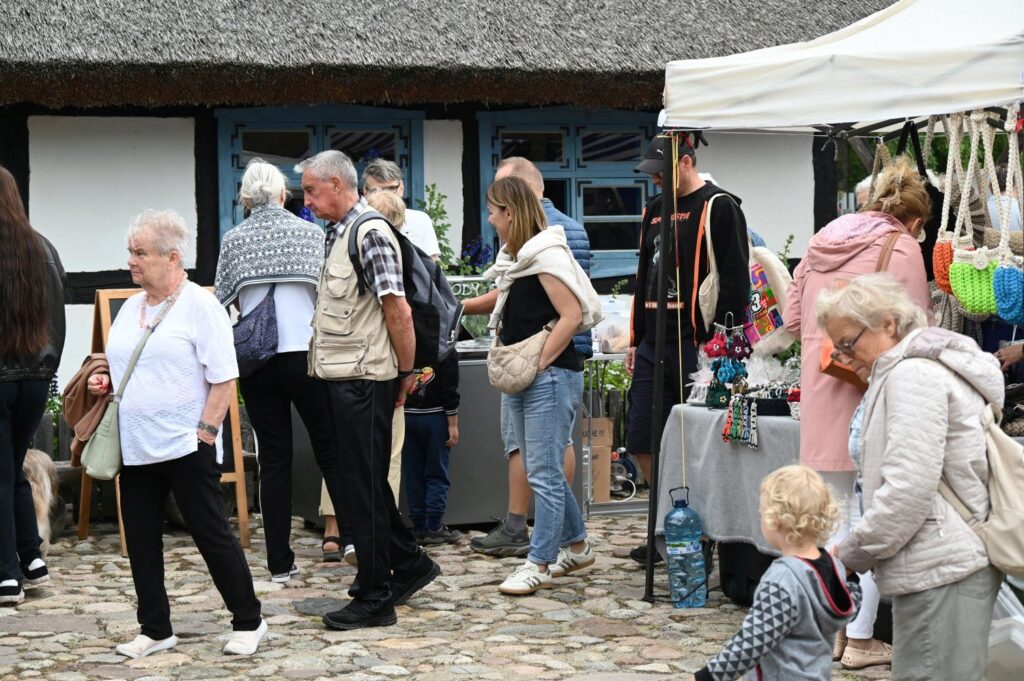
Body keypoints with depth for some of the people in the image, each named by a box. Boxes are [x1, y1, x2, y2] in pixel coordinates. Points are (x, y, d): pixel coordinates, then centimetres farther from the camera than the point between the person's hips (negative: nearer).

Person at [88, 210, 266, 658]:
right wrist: (106, 381, 4)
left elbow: (223, 378, -11)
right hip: (136, 447, 7)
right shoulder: (130, 308, 13)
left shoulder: (200, 306, -8)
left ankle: (248, 621, 13)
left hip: (186, 447, -7)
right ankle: (155, 630, 18)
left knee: (211, 535, 0)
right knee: (141, 540, 8)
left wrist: (205, 432, -15)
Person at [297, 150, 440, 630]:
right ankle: (410, 566, 30)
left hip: (363, 382, -9)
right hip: (341, 377, 9)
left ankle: (375, 598, 6)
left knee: (365, 488, -2)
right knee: (362, 483, 17)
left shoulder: (370, 234, -15)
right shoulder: (339, 233, 14)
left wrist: (406, 373, -11)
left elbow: (398, 311, -19)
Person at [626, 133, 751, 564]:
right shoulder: (655, 210, 18)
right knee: (641, 441, 8)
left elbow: (734, 280, -12)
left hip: (697, 348, -8)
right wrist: (636, 341, 21)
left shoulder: (719, 208, -6)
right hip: (654, 347, 8)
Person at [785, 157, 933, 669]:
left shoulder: (822, 240, 12)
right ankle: (861, 640, 4)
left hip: (819, 394, 6)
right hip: (868, 395, -6)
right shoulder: (902, 249, -7)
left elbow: (792, 321, 16)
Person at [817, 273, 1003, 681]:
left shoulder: (912, 375, -12)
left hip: (940, 571, -10)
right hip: (946, 563, 10)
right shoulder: (932, 366, 20)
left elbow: (908, 488, -20)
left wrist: (851, 554, -9)